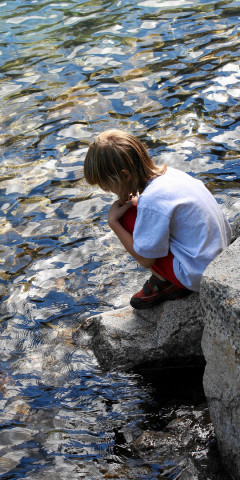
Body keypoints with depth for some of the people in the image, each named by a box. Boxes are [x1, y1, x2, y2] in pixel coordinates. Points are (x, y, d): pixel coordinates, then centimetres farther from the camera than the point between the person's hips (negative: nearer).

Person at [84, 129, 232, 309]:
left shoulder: (151, 201, -26)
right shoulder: (167, 172, -1)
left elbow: (146, 259, -16)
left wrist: (113, 222, -8)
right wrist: (135, 203, 4)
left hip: (199, 274, -9)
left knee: (125, 218, -8)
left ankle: (165, 283, 4)